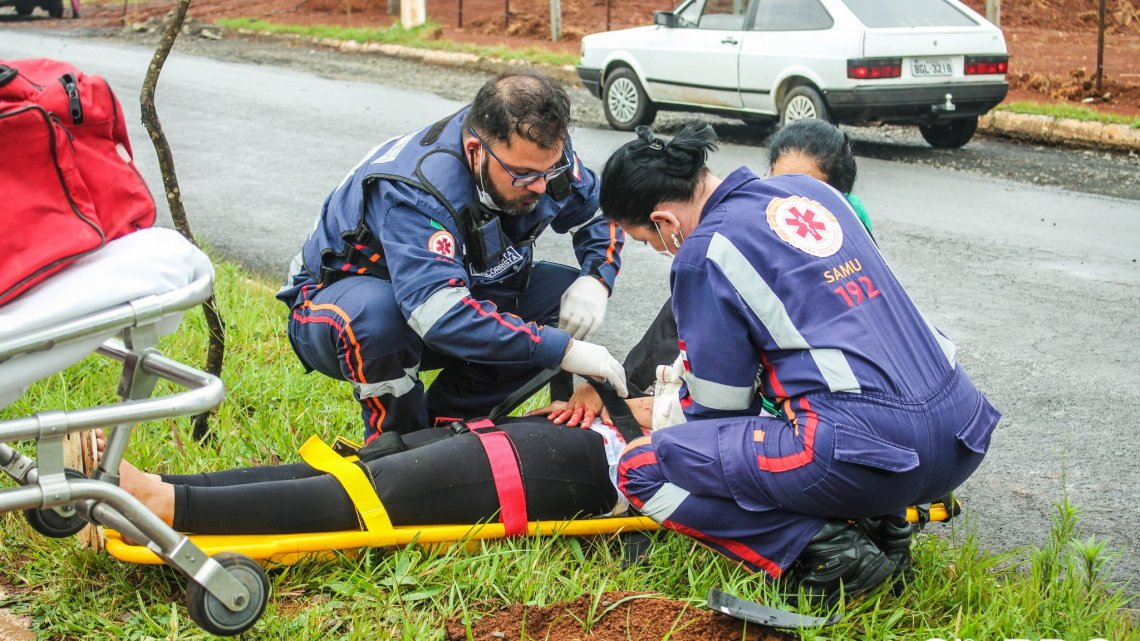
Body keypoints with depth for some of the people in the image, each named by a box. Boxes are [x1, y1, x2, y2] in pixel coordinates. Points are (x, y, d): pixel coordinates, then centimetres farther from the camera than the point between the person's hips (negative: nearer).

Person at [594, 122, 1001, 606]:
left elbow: (720, 404, 3)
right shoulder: (807, 190, 17)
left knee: (641, 469, 2)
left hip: (871, 453, -8)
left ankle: (824, 552, -7)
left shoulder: (704, 252, -4)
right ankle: (877, 525, 14)